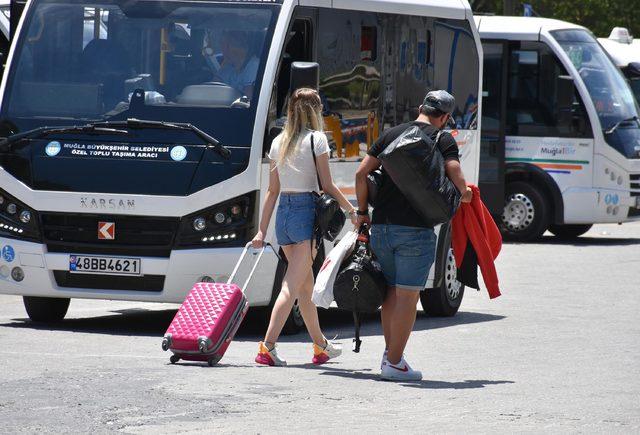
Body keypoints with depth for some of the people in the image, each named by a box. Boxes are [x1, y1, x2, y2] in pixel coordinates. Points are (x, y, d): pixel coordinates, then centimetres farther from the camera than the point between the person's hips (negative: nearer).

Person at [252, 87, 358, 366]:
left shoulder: (278, 143, 11)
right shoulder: (316, 139, -6)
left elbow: (272, 190, 12)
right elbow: (327, 186, -7)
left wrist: (262, 230, 12)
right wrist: (353, 211, 5)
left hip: (283, 213, 7)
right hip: (307, 210, -7)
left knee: (306, 284, 17)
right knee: (292, 285, -9)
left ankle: (321, 346, 28)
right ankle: (267, 347, -19)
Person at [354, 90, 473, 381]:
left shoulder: (391, 134, 12)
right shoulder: (443, 140, -1)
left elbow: (361, 173, 8)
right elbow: (457, 180, -12)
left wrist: (362, 211, 18)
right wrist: (465, 195, 10)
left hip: (381, 226, 5)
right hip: (415, 229, -5)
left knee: (391, 292, 17)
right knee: (407, 295, -1)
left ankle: (390, 352, 22)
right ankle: (394, 363, -2)